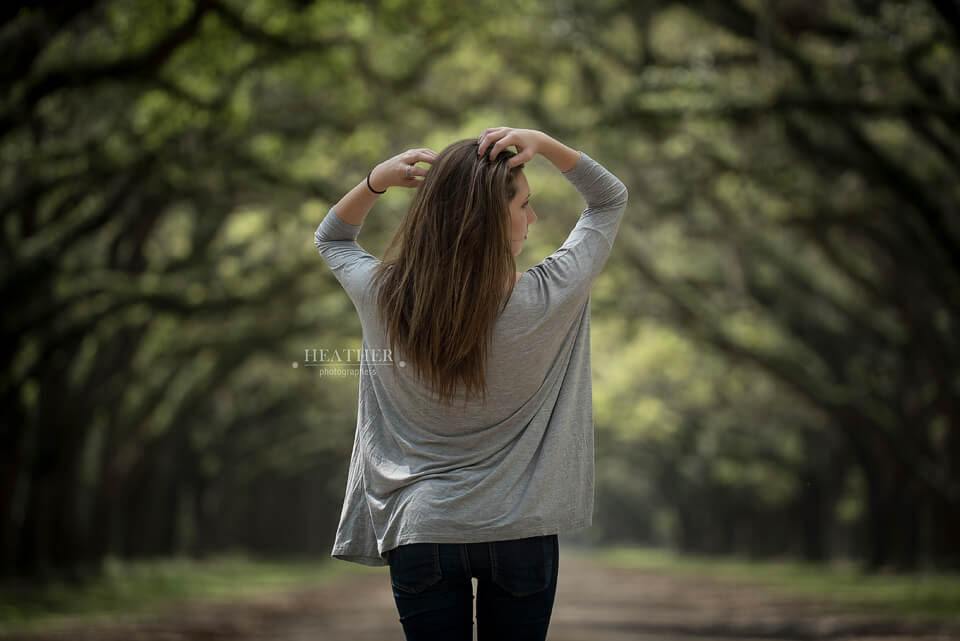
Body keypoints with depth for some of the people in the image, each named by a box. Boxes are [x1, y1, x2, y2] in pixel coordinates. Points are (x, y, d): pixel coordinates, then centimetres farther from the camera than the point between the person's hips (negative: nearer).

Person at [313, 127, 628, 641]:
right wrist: (544, 145, -13)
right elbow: (610, 199, 1)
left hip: (421, 533, 1)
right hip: (521, 532, -1)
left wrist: (374, 183, -3)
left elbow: (330, 240, 14)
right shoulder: (545, 299, -16)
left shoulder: (386, 298, -11)